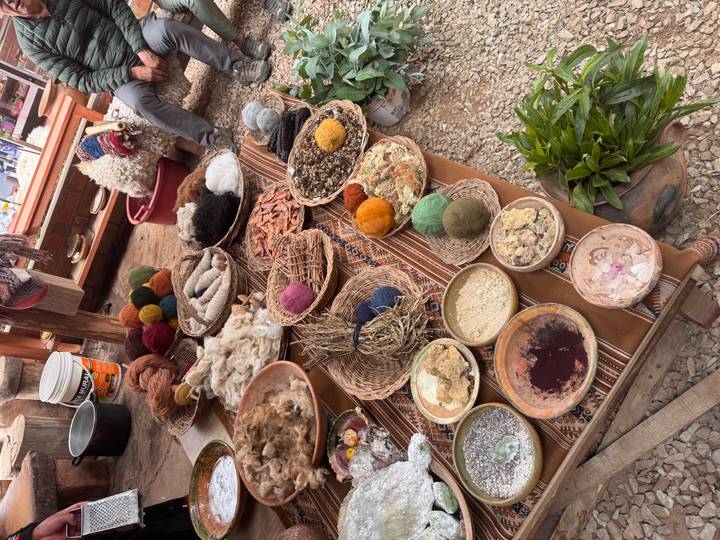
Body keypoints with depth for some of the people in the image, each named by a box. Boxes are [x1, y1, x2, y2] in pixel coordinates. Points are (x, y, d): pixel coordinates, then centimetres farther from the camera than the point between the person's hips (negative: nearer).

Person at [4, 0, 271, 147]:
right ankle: (211, 137, -35)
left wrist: (142, 50, -18)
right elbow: (81, 80, -9)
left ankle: (238, 66, -24)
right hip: (119, 76, -2)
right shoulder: (31, 41, -5)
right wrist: (131, 73, -21)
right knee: (141, 101, -37)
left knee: (167, 27, -32)